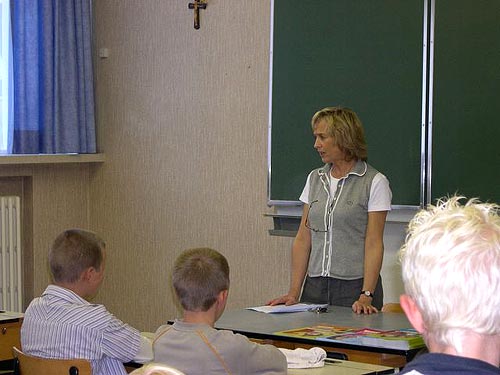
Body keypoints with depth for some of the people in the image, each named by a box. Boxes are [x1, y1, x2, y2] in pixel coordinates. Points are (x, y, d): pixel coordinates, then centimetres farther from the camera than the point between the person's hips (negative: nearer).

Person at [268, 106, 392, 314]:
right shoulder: (315, 179, 11)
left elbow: (374, 244, -10)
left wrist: (366, 296, -19)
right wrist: (293, 293, 2)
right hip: (315, 287, 5)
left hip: (354, 287, -5)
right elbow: (303, 239, 9)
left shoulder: (374, 182, -4)